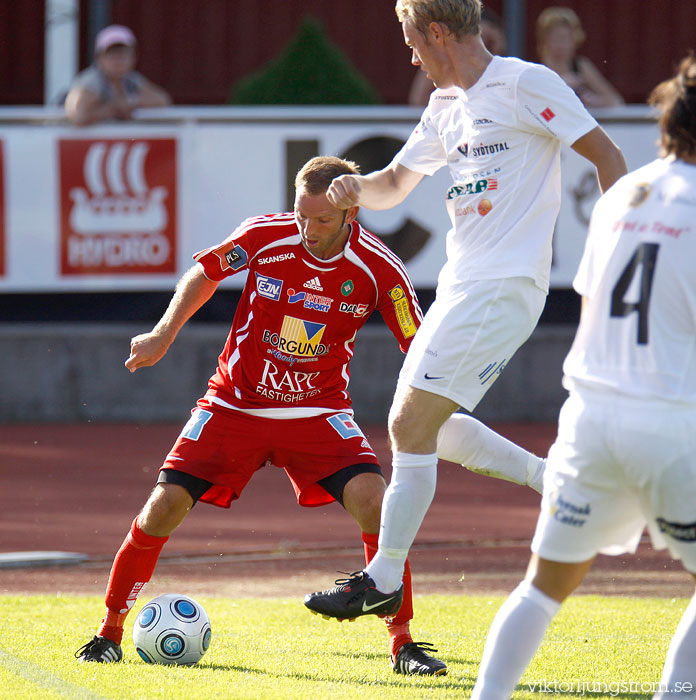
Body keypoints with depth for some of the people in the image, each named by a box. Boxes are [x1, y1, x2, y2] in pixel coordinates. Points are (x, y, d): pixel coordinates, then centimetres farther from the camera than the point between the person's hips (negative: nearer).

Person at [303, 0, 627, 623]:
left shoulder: (525, 84, -8)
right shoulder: (445, 107, 17)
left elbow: (606, 155, -8)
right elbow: (396, 183, 26)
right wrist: (356, 188, 2)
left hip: (504, 285, -10)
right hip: (462, 285, 10)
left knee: (413, 424, -11)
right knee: (412, 424, 12)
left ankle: (384, 577, -5)